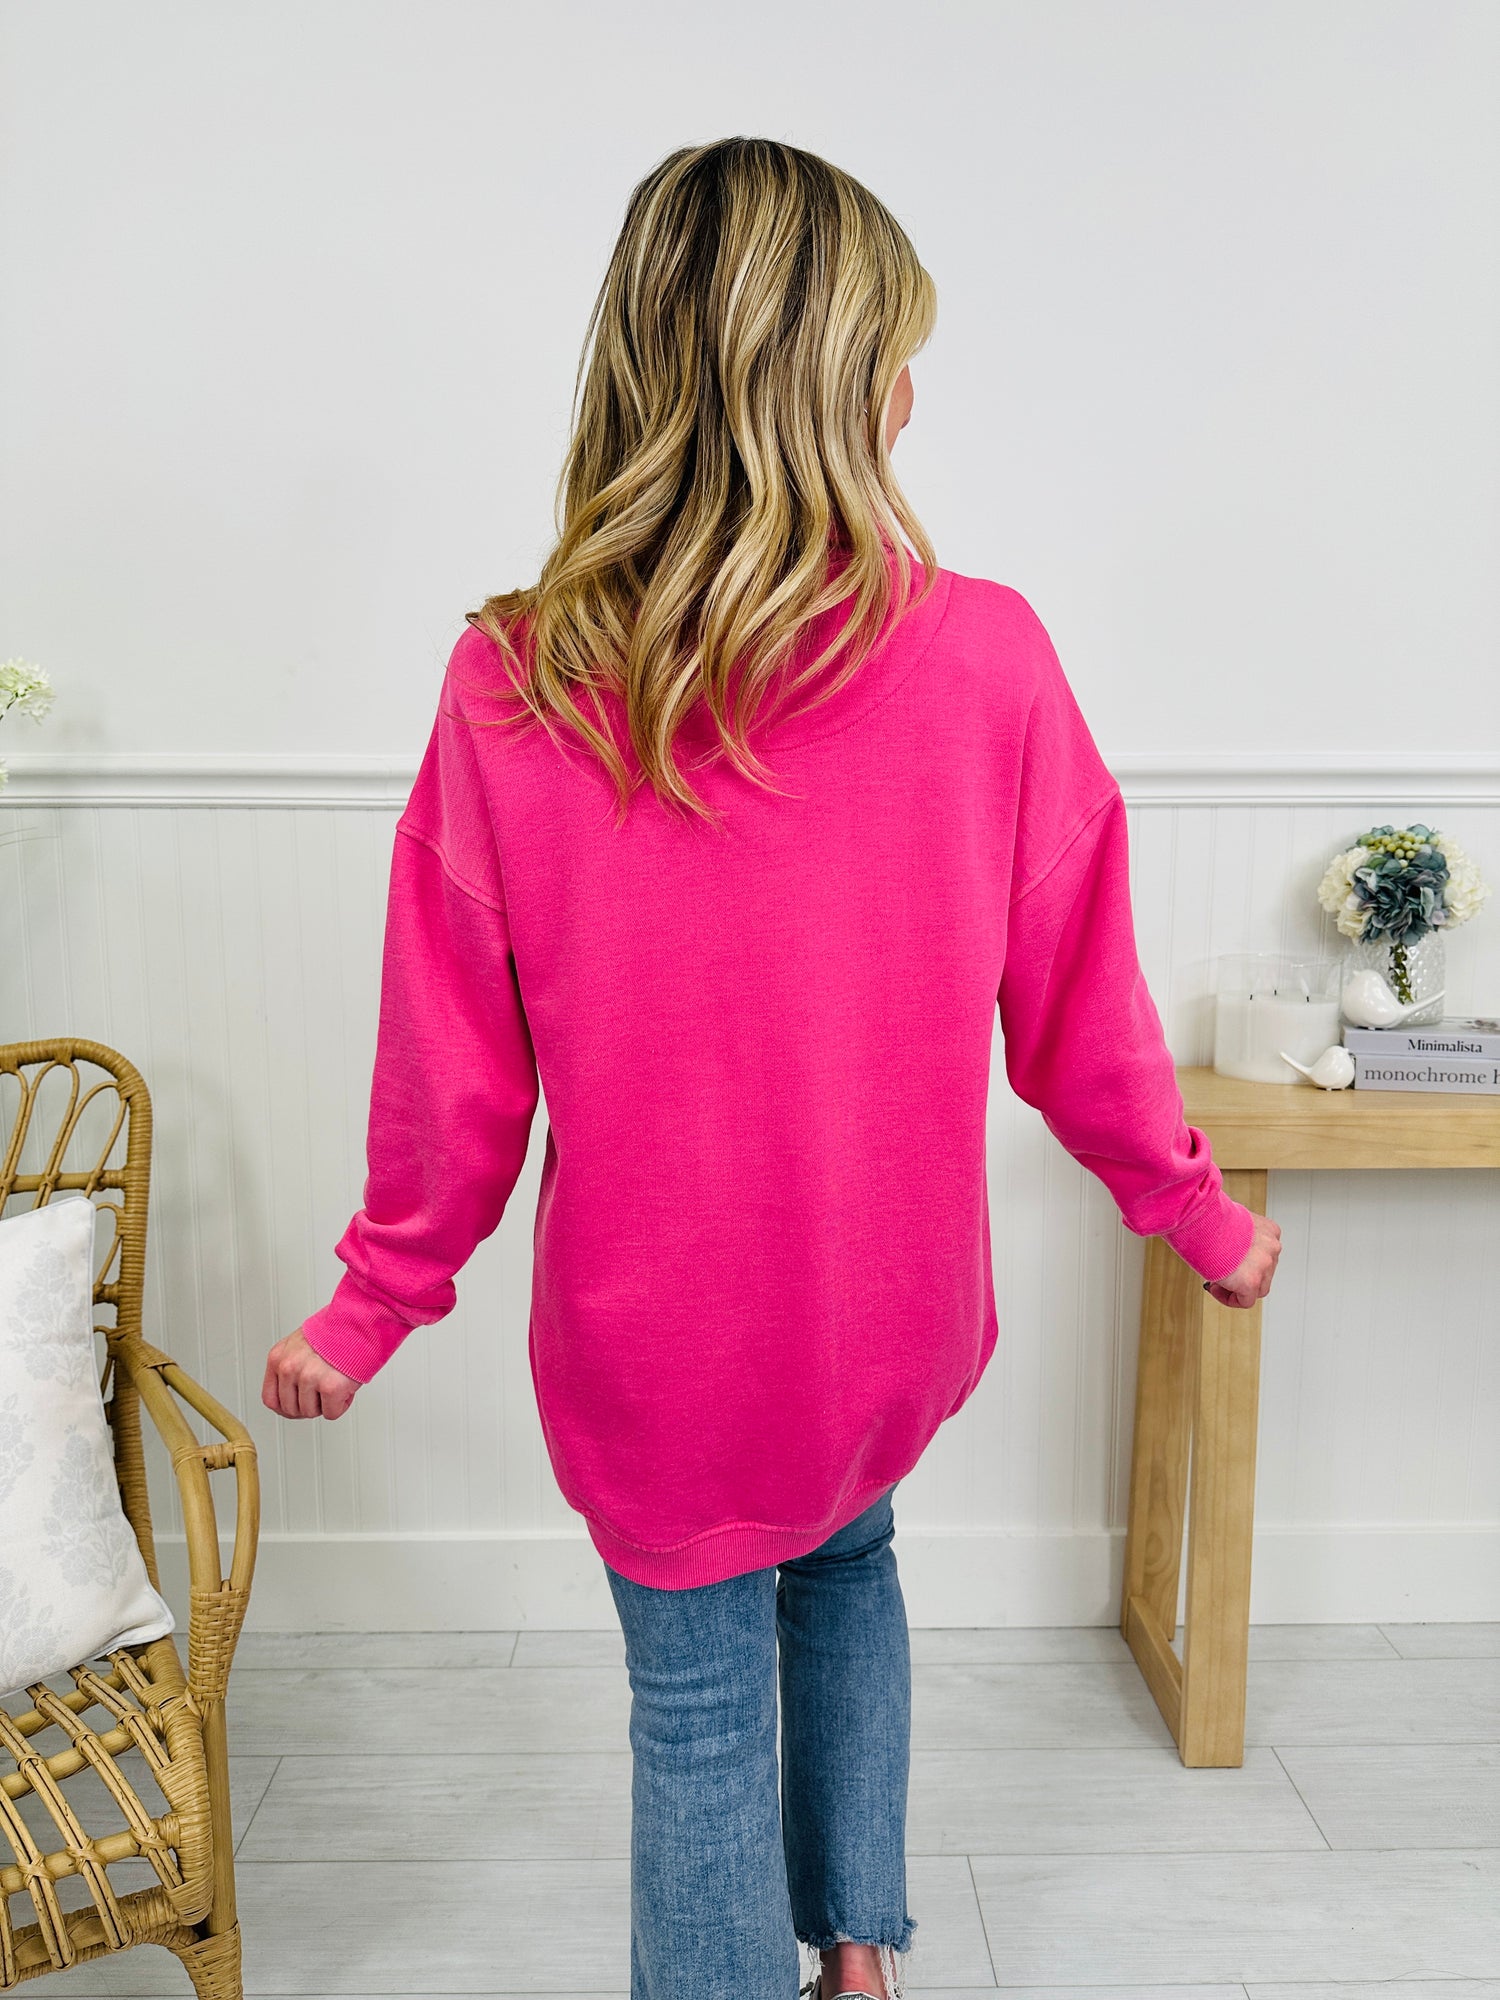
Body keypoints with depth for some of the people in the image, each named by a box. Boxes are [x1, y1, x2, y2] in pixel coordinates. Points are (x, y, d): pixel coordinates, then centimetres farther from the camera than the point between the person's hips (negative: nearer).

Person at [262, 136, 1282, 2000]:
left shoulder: (511, 689, -16)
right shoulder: (988, 660, -16)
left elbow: (458, 1071, -9)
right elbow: (1078, 1018, -7)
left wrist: (374, 1307, 8)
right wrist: (1201, 1217, 11)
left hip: (656, 1352, -2)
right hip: (891, 1313, 2)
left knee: (697, 1718, 19)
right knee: (845, 1562, 33)